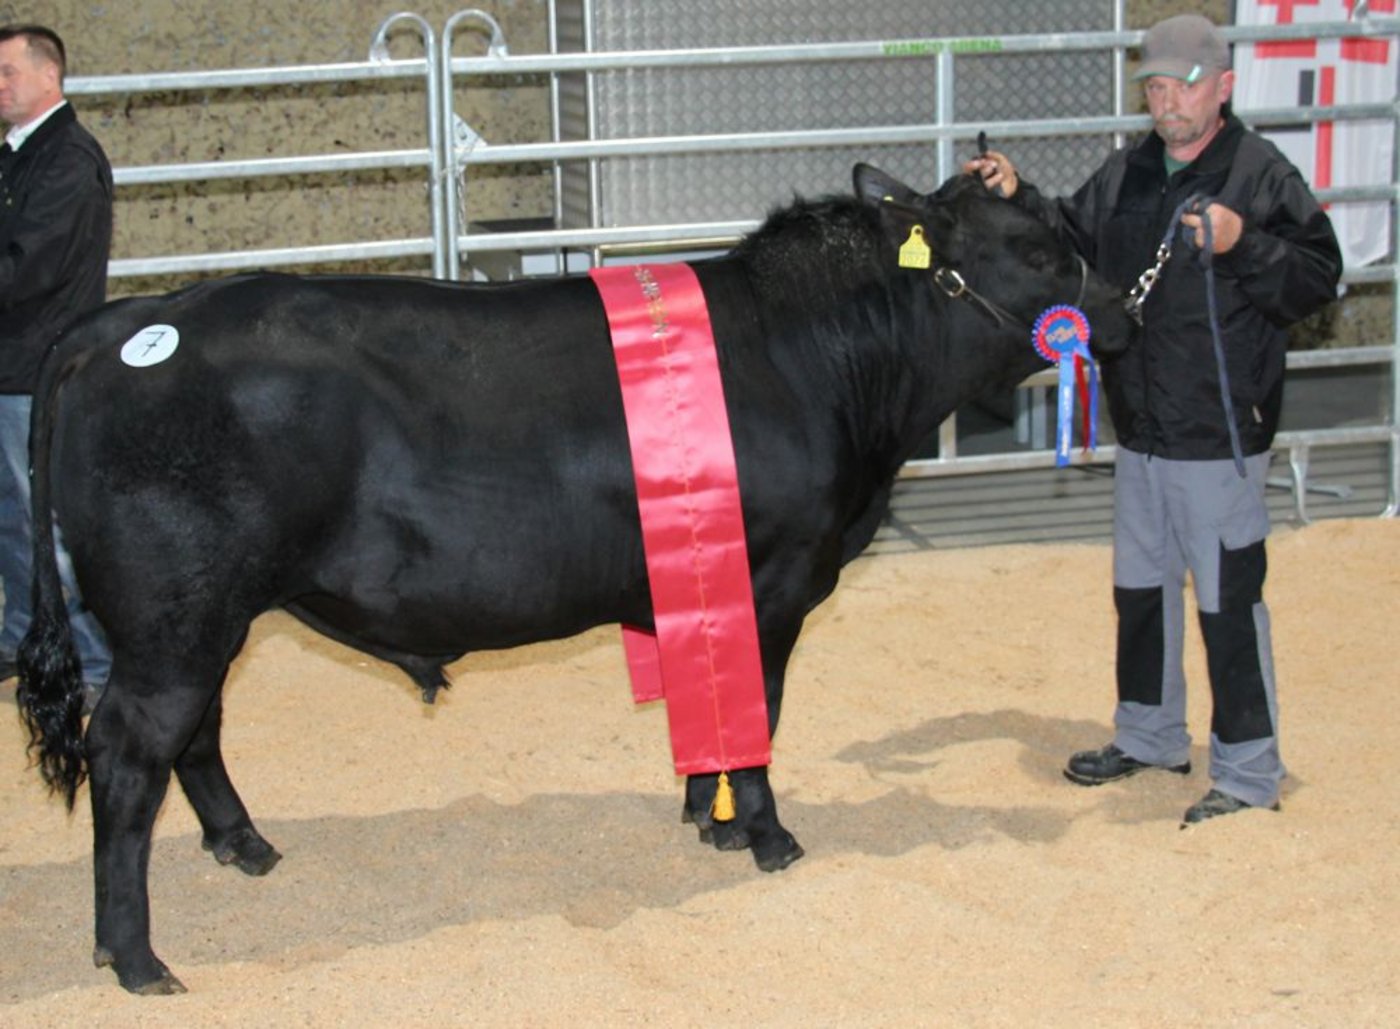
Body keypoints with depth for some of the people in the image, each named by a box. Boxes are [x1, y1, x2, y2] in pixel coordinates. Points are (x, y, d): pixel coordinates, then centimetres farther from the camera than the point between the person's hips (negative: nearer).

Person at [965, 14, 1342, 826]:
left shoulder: (1263, 174, -10)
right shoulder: (1126, 175, 9)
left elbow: (1318, 279, -12)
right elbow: (1076, 244, 21)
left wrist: (1243, 246, -25)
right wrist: (1020, 199, 7)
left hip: (1221, 439, -7)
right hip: (1141, 434, 7)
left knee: (1228, 603, -4)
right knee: (1141, 589, 19)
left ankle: (1249, 773, 6)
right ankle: (1151, 736, 36)